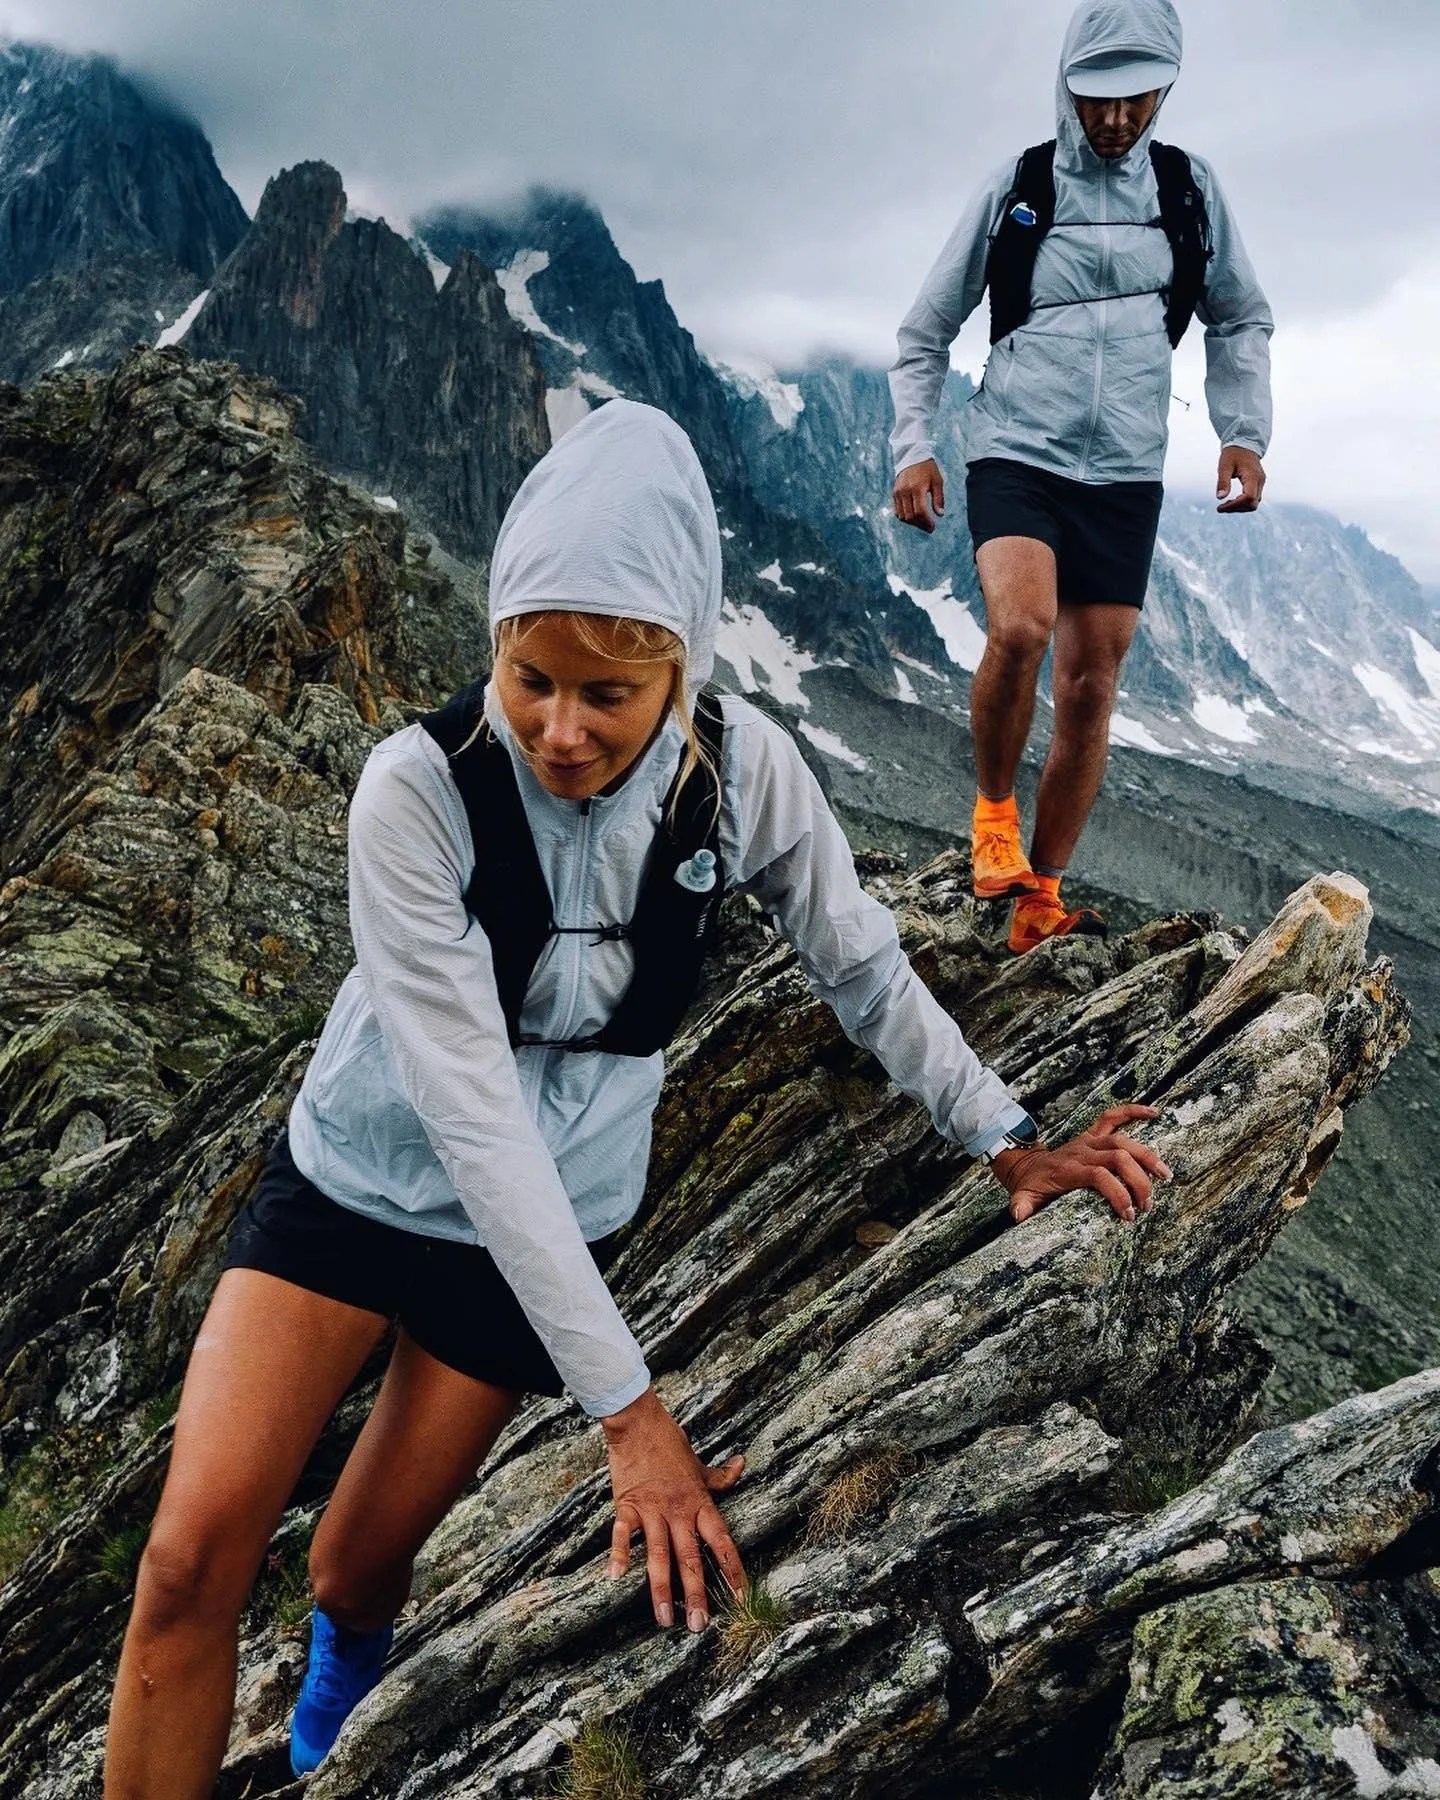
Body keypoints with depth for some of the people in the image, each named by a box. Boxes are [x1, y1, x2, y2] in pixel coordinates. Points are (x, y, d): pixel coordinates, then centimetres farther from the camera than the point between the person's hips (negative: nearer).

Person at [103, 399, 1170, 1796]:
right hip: (359, 1174, -1)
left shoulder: (743, 769, -19)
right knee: (192, 1560, -11)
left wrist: (1008, 1143, -6)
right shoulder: (420, 787, -28)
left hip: (548, 1224, 2)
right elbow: (471, 1103, -31)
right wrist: (626, 1405, -31)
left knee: (358, 1573, 9)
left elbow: (864, 967, -2)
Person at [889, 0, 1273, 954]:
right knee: (1020, 628, -29)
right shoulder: (1014, 190, 1)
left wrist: (1245, 431, 2)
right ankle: (993, 810, -2)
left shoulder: (1191, 190, 7)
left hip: (1125, 474, 3)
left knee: (1092, 686, 0)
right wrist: (914, 447, -5)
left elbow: (1241, 322, 18)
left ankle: (1040, 902, 11)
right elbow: (926, 332, 7)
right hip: (1016, 454, -3)